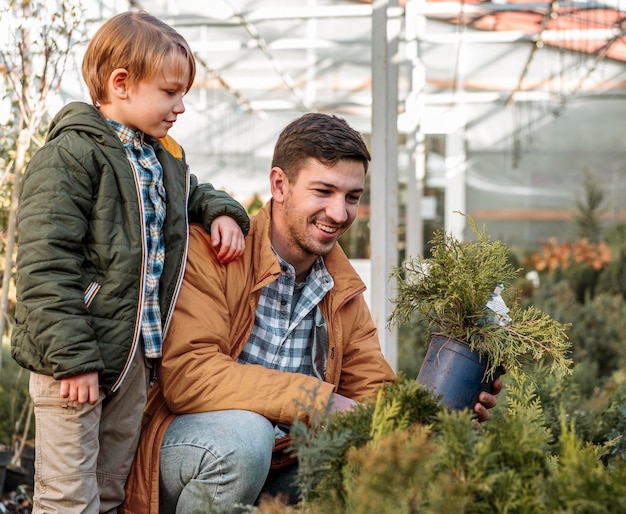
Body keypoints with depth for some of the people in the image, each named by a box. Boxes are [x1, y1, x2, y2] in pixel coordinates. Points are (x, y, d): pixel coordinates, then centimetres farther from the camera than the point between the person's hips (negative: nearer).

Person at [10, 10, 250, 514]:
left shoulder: (163, 158, 13)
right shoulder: (70, 155, -14)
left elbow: (194, 193, 36)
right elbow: (45, 265, -19)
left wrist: (222, 212, 11)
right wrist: (73, 357, -23)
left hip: (134, 354, 8)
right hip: (73, 358, -8)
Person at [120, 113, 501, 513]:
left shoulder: (344, 294, 9)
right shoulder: (209, 251, -13)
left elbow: (373, 395, 5)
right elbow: (188, 374, -24)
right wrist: (320, 400, -28)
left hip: (279, 472, 6)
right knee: (245, 433, -35)